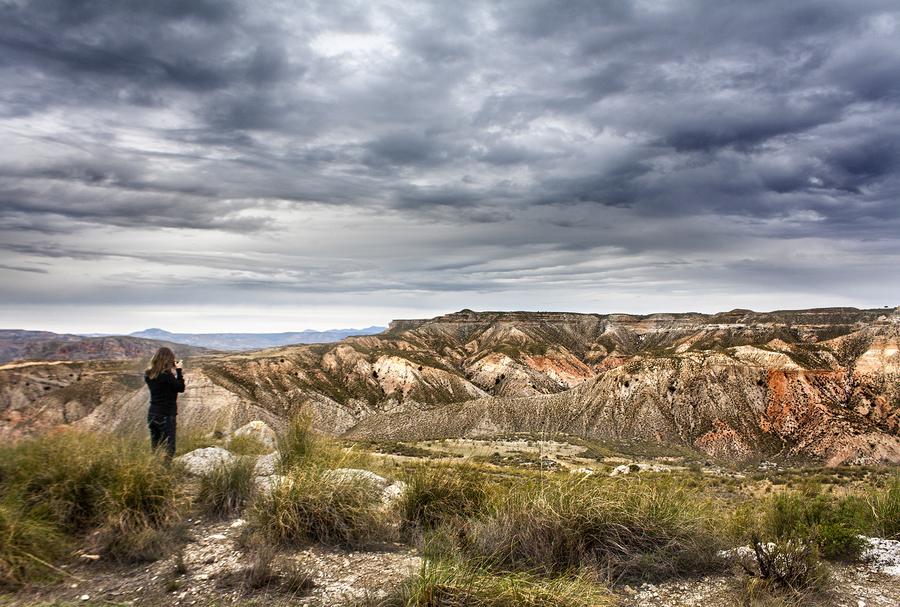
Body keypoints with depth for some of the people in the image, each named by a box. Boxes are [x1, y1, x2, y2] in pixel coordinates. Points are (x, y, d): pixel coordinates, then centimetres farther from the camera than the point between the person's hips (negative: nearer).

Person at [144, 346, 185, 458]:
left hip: (152, 415, 7)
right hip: (166, 416, -7)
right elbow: (181, 388, -9)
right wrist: (178, 371, -4)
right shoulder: (167, 375, -20)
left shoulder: (149, 374, 3)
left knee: (155, 448, 13)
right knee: (168, 450, -1)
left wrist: (172, 372, 6)